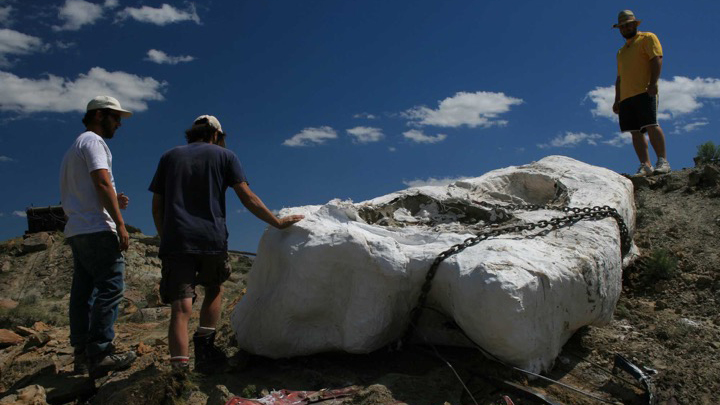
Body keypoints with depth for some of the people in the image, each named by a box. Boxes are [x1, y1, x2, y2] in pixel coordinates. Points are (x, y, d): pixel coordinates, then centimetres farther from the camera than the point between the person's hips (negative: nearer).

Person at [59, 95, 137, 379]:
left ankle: (82, 356, 11)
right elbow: (102, 183, -16)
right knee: (110, 287, -11)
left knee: (83, 292, 8)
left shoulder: (73, 148, 25)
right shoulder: (93, 140, -4)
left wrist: (113, 203, 18)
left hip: (75, 230, 10)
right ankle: (100, 354, -13)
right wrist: (120, 223, -18)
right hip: (96, 229, -10)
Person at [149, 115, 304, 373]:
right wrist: (277, 222, 7)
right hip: (212, 239, -1)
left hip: (175, 240, 1)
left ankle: (179, 368, -14)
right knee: (214, 289, 23)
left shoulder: (170, 156, 16)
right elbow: (248, 198, 1)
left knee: (181, 308, -4)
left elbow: (157, 206, 12)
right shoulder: (224, 156, 9)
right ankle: (205, 347, 11)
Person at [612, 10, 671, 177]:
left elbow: (657, 59, -5)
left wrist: (653, 83, -19)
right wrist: (617, 100, 17)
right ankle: (645, 166, -4)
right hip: (626, 97, 7)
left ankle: (663, 161, -15)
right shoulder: (621, 51, 29)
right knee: (635, 132, -2)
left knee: (651, 125, -17)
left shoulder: (647, 38, 9)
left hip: (644, 92, -7)